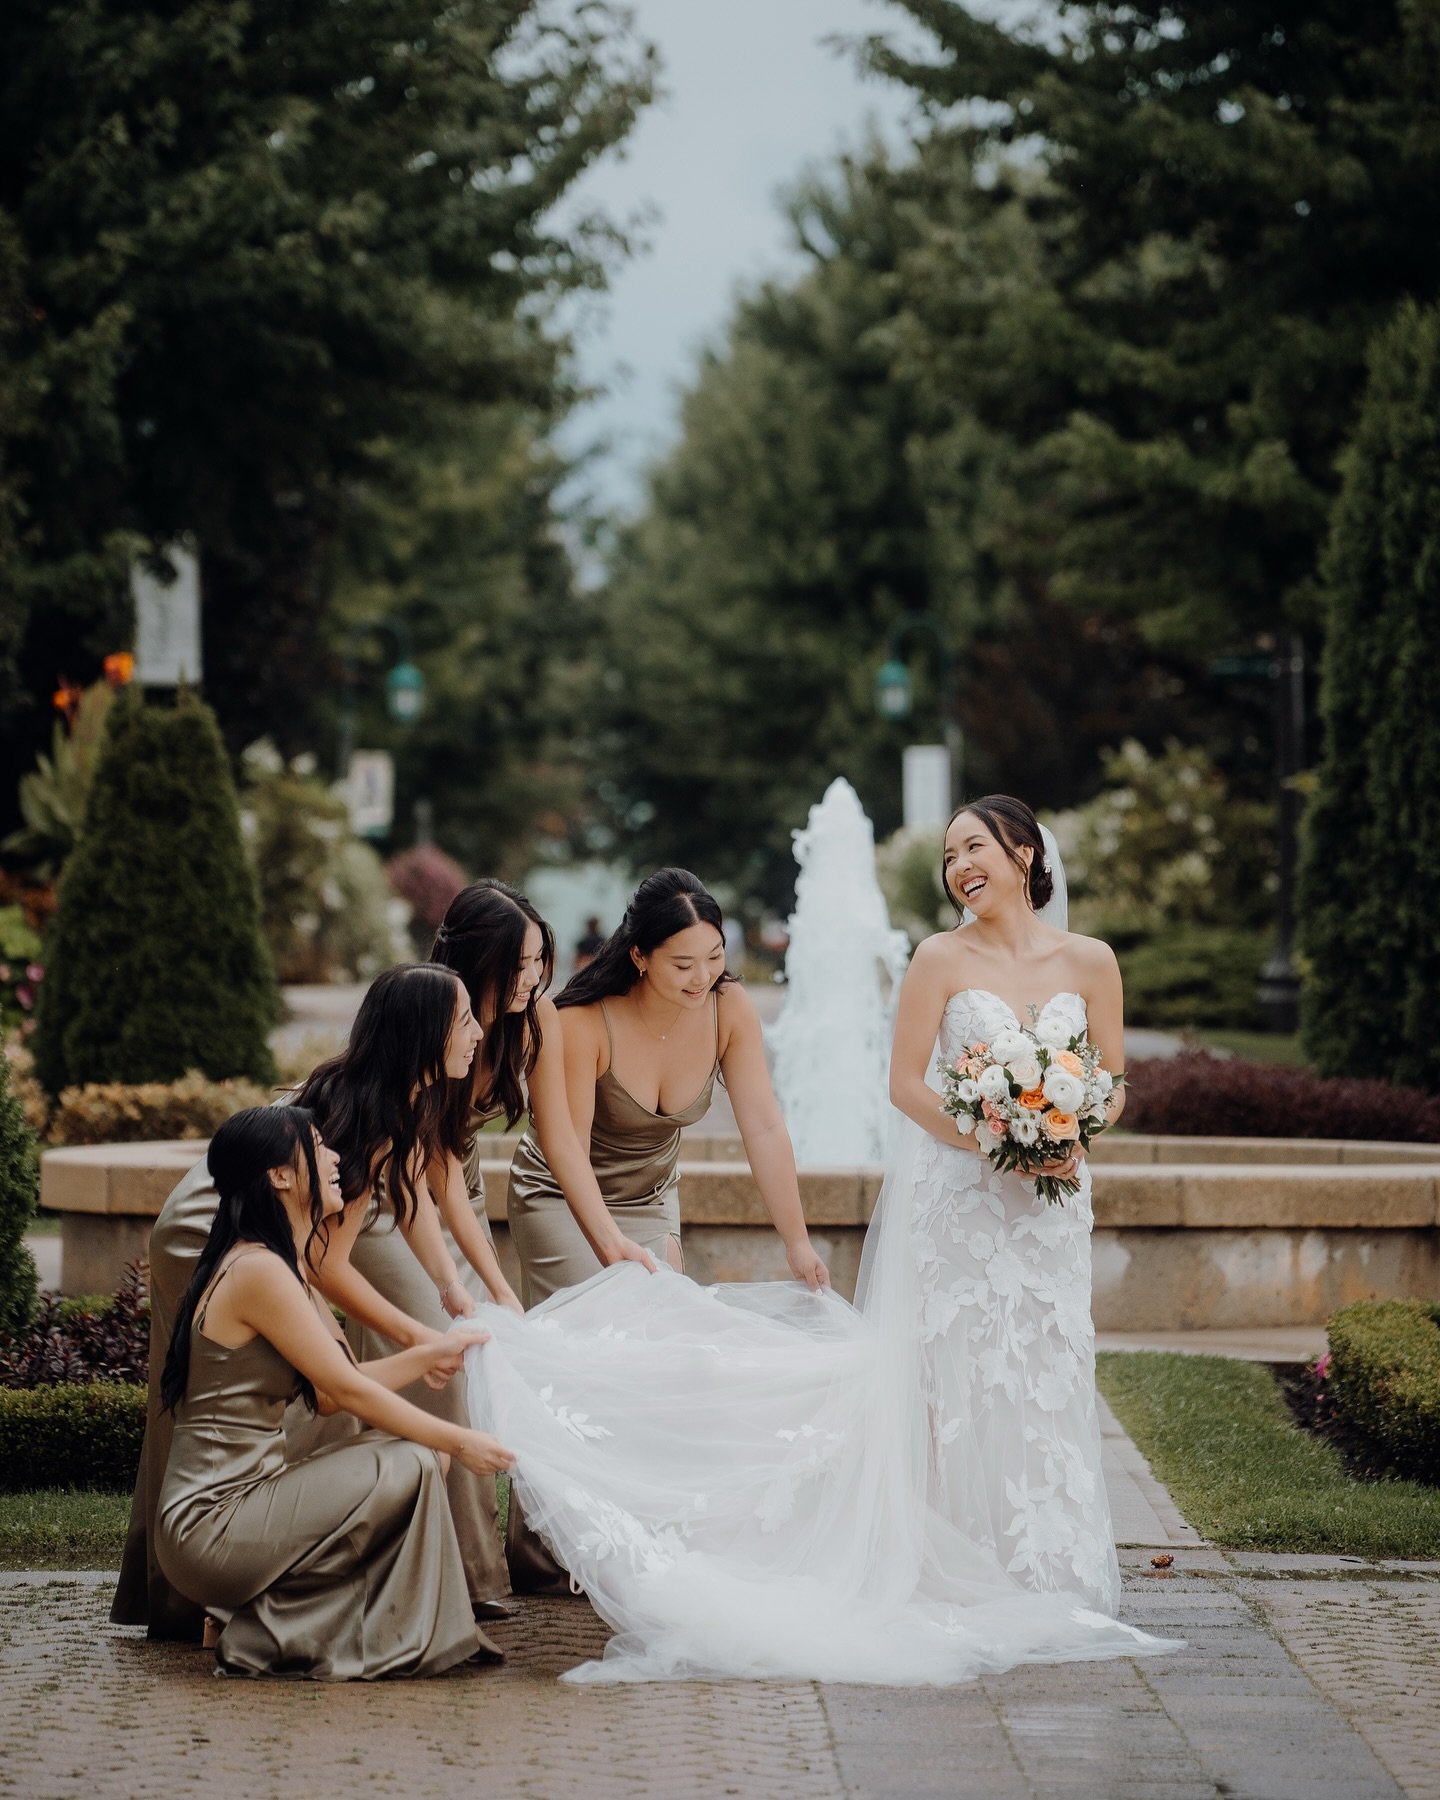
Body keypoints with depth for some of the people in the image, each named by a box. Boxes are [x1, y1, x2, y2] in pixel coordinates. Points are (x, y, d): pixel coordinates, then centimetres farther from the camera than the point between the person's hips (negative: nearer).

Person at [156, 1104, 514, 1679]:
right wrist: (459, 1442, -7)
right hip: (210, 1523, -10)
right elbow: (346, 1390, -14)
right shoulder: (258, 1271, -16)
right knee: (410, 1466, -14)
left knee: (413, 1454, 9)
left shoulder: (282, 1266, 15)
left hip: (239, 1504, 10)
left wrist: (429, 1356, 17)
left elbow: (326, 1393, 17)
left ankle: (263, 1622, 6)